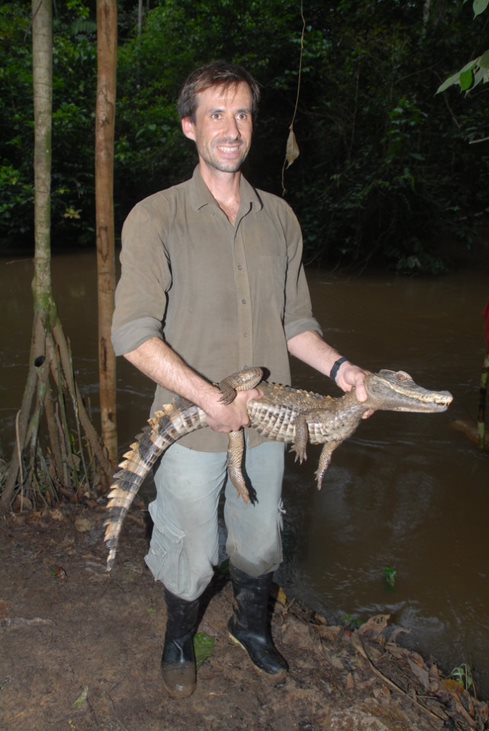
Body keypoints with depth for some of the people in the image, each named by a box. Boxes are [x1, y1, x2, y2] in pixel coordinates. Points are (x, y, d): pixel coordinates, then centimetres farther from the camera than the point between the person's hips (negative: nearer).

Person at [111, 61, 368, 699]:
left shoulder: (279, 217, 4)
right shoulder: (155, 218, -11)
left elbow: (294, 320, 9)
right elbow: (133, 334, -18)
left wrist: (339, 367, -8)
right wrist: (213, 399, -23)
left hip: (266, 422, 4)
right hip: (192, 426, -4)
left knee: (261, 544, 22)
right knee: (191, 553, 14)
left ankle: (252, 625, 51)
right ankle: (180, 636, 46)